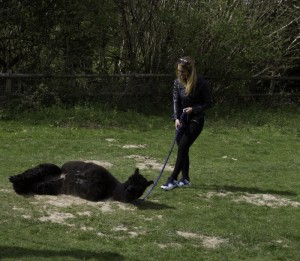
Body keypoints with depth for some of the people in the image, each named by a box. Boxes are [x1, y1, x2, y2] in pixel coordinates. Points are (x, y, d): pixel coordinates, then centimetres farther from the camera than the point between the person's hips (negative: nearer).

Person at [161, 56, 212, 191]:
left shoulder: (201, 83, -15)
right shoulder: (178, 82, -1)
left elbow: (208, 103, -7)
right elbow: (176, 101, -3)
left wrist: (194, 109, -21)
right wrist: (176, 118, -18)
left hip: (196, 120, -6)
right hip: (183, 119, 6)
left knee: (182, 147, -13)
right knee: (182, 148, 7)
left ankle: (173, 179, -12)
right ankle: (185, 179, 17)